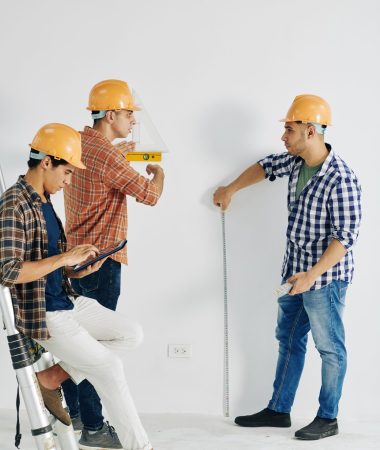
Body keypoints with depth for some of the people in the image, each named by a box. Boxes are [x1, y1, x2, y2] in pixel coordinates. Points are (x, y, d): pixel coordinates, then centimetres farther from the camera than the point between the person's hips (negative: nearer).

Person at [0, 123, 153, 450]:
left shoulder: (44, 201, 10)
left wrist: (77, 270, 2)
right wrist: (65, 258, -24)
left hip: (68, 301, 9)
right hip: (41, 314, -9)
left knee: (132, 334, 4)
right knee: (109, 368, -8)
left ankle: (53, 377, 6)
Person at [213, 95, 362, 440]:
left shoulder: (340, 179, -24)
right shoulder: (295, 162, 0)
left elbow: (345, 237, -24)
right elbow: (266, 167, 23)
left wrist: (312, 275, -29)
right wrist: (231, 189, 31)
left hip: (325, 276, -9)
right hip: (296, 271, 9)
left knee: (330, 348, 5)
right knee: (288, 341, 16)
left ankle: (328, 418, 18)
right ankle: (278, 410, 29)